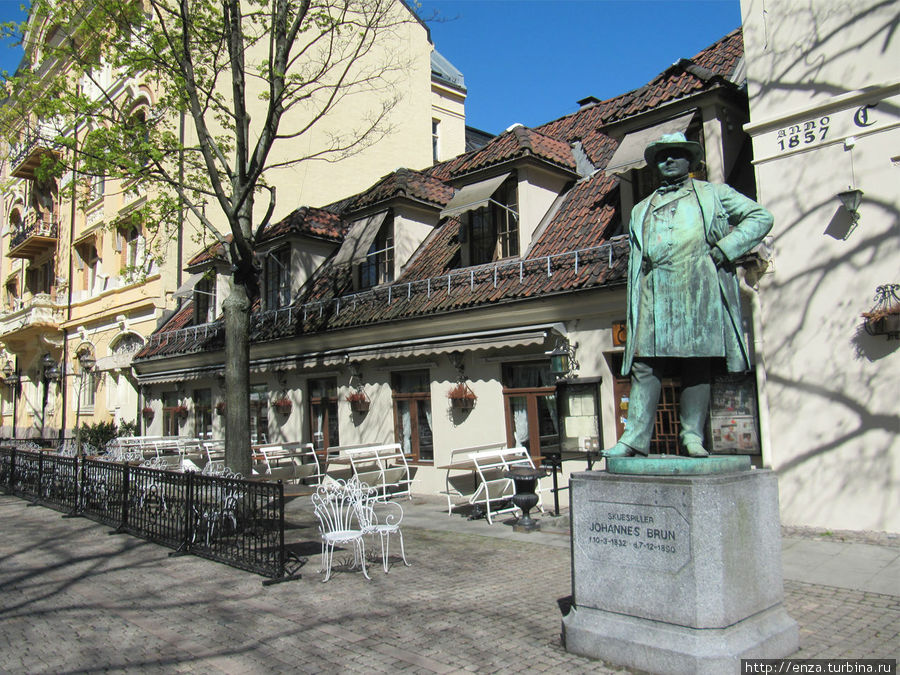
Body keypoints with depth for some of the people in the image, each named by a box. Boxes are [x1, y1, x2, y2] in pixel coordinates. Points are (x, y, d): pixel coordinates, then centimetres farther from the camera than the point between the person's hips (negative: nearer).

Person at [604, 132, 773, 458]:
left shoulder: (713, 194, 20)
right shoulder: (641, 210, 27)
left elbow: (760, 217, 12)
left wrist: (723, 249, -2)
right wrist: (633, 304, 10)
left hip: (699, 288, -2)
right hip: (655, 293, 2)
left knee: (697, 362, -2)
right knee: (645, 364, -6)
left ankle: (692, 435, 3)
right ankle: (635, 437, -6)